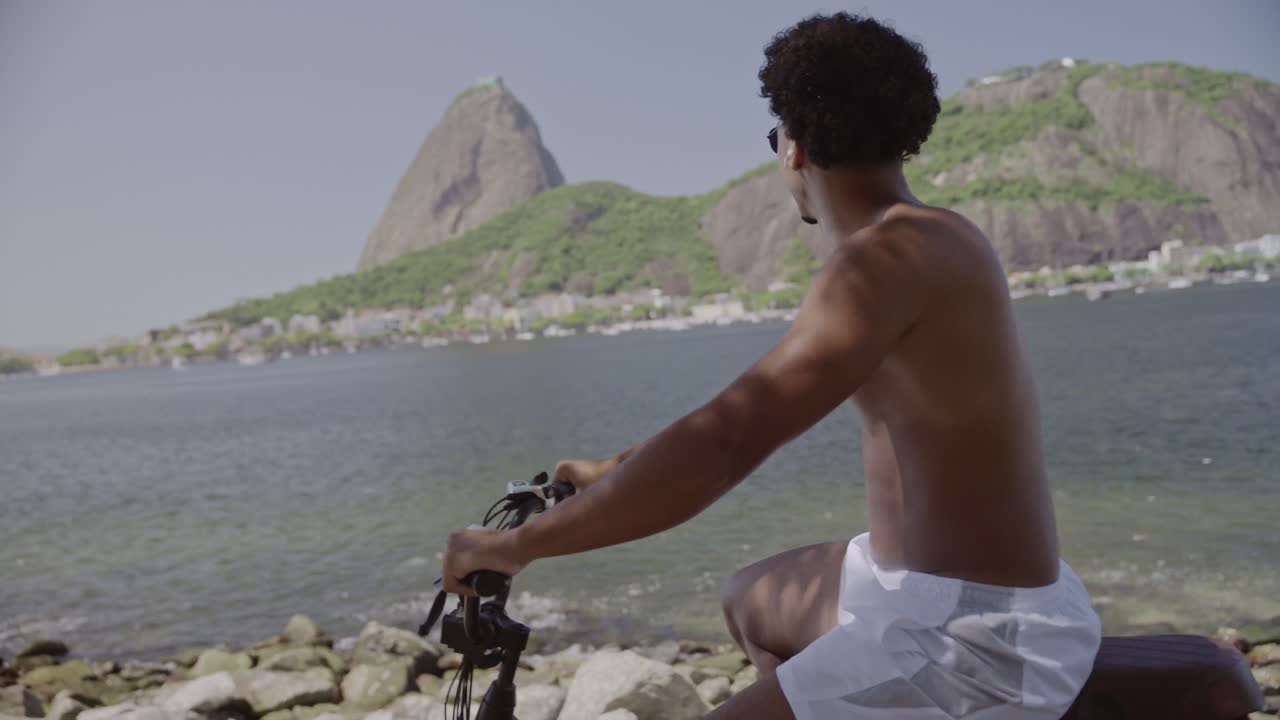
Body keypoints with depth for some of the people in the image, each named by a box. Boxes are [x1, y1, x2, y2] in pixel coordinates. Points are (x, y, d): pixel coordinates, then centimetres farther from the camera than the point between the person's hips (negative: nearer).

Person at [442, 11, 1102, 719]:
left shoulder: (889, 254, -24)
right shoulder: (927, 239, 8)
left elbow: (723, 442, -33)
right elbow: (759, 403, 15)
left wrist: (519, 542, -23)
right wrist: (616, 471, 19)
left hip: (978, 638, -10)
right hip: (930, 582, 10)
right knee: (750, 601, 27)